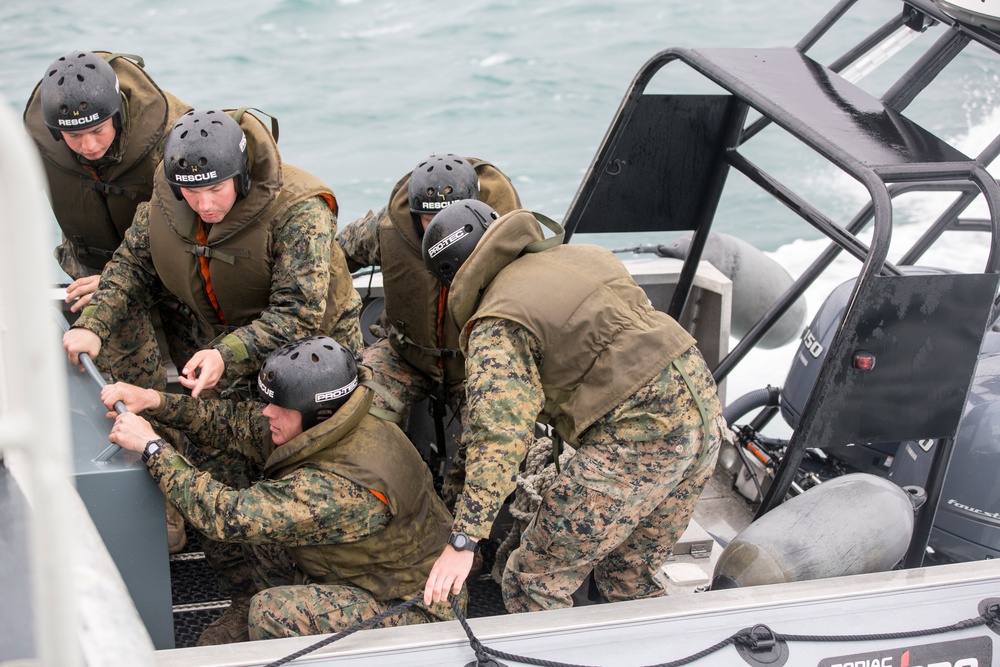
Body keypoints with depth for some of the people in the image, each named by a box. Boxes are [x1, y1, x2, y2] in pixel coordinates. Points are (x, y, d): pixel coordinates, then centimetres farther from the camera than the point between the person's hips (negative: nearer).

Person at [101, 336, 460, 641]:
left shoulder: (343, 490, -36)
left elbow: (230, 515, -35)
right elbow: (238, 422, -2)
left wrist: (152, 447, -28)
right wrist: (156, 402, -13)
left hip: (414, 608, -9)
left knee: (272, 611, -25)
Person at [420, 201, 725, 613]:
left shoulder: (496, 329, -8)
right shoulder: (583, 255, 16)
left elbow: (499, 436, -20)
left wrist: (463, 540, -23)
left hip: (639, 437, -9)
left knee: (533, 585, 1)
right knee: (629, 580, 23)